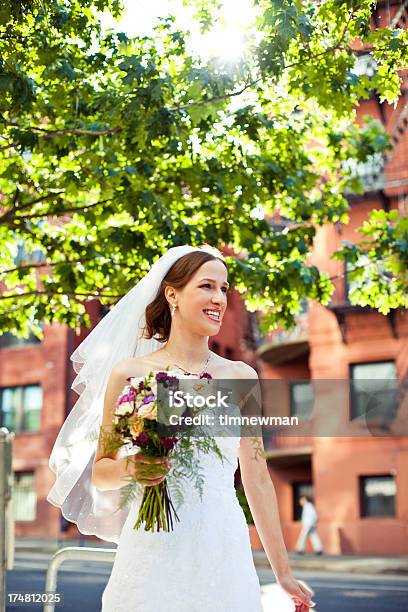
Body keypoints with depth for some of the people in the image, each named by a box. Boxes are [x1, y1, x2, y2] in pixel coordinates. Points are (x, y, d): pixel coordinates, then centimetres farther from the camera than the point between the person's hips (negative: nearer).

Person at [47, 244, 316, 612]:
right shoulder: (129, 373, -1)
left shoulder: (240, 376, 5)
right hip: (155, 550, -2)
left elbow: (257, 479, 8)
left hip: (224, 551, 2)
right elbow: (100, 472, 5)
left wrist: (283, 572, 9)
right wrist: (131, 469, -17)